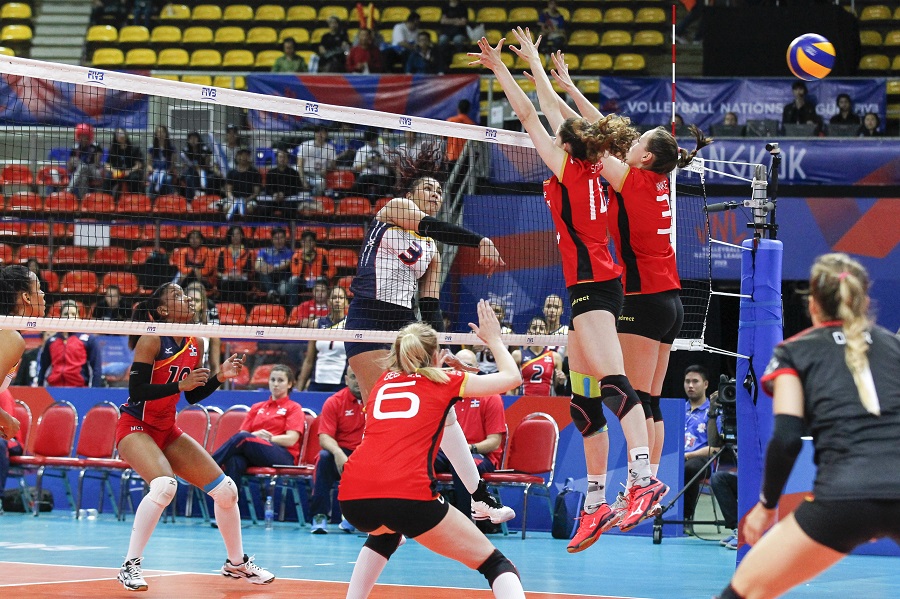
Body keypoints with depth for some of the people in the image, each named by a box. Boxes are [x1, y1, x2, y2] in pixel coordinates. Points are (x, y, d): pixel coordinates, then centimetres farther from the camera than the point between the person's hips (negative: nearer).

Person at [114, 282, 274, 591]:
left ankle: (236, 563, 25)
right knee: (164, 485, -34)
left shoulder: (195, 344, 3)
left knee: (226, 489, 4)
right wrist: (179, 384, -29)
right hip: (136, 427, -7)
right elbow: (135, 391, -23)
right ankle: (130, 566, -23)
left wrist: (220, 376, -3)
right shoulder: (152, 341, -17)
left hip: (167, 431, 8)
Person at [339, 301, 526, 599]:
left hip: (351, 499, 5)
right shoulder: (445, 381, 14)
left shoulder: (384, 381, 26)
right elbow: (512, 377, 24)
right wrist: (494, 340, 40)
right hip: (408, 495, -5)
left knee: (385, 533, 42)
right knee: (496, 564, 3)